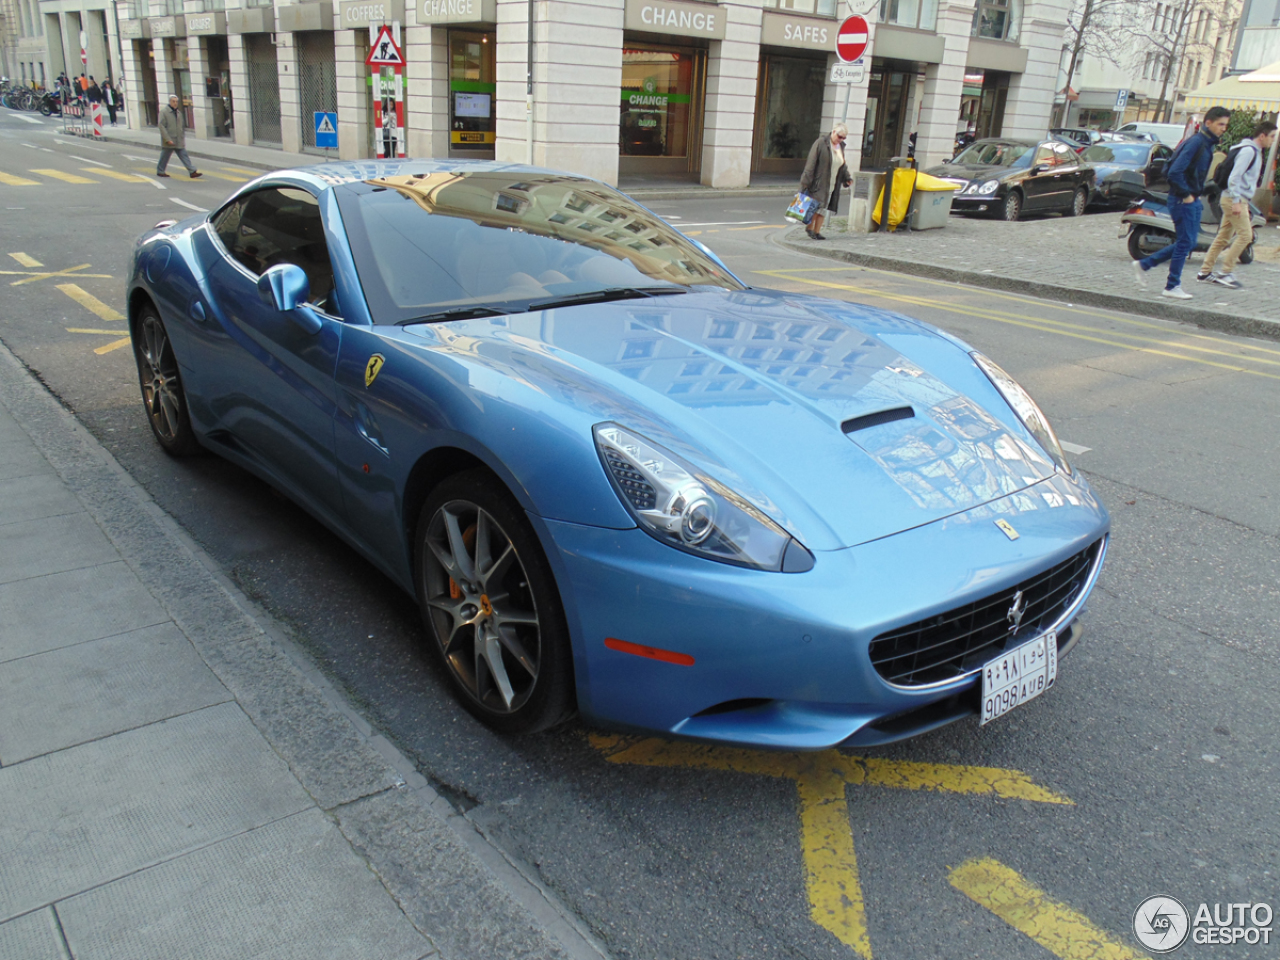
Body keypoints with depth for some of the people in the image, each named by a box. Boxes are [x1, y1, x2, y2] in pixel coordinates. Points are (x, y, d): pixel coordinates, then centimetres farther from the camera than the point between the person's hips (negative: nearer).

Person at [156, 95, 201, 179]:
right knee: (165, 157, 5)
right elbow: (161, 126, -15)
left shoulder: (179, 113, 13)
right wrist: (168, 139, -21)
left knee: (184, 155, -3)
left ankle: (192, 172, -11)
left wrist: (183, 138, 16)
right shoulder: (164, 112, -8)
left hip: (179, 142, 6)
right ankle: (160, 171, 19)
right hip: (169, 142, -6)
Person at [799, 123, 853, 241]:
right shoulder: (821, 143, -12)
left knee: (823, 207, 6)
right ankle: (809, 227, 11)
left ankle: (817, 231, 12)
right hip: (818, 182, -6)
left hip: (831, 185, 6)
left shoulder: (841, 146, 10)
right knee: (816, 205, -8)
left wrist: (847, 178, 12)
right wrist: (806, 181, -18)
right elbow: (811, 163, -14)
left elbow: (842, 165, 23)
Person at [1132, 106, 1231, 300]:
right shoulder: (1195, 142, -17)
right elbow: (1175, 171, -25)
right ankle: (1172, 287, 4)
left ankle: (1143, 264, 18)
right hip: (1182, 200, -10)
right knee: (1185, 242, -4)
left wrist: (1196, 195, 12)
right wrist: (1186, 195, -18)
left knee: (1188, 243, 13)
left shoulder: (1207, 143, 13)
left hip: (1192, 200, 10)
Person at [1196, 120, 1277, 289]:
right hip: (1234, 199, -10)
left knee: (1223, 236, 10)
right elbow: (1234, 176, -21)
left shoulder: (1256, 152, 18)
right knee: (1245, 235, -12)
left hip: (1239, 200, 10)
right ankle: (1225, 272, -9)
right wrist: (1237, 201, -24)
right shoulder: (1248, 150, -13)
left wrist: (1244, 202, 20)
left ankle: (1205, 271, 12)